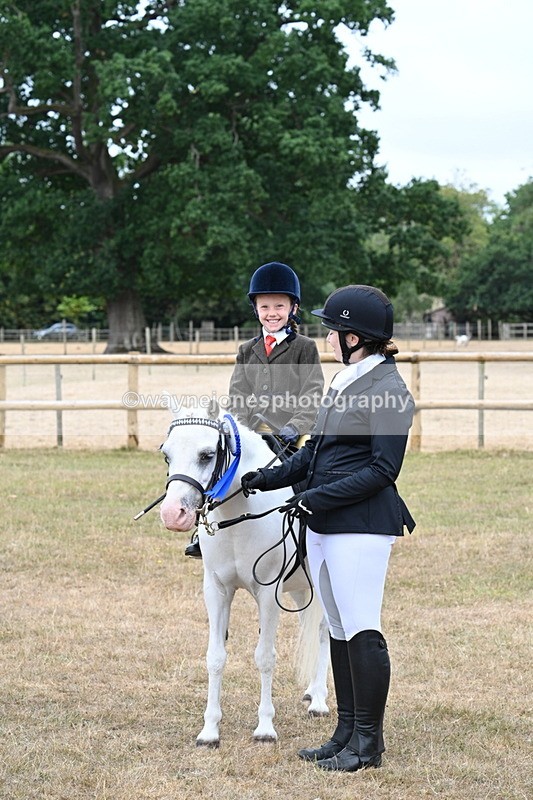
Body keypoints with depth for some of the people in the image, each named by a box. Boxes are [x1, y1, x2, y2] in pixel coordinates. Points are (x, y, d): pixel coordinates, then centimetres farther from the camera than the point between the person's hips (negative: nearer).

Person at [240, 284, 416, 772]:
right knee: (340, 631, 13)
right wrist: (269, 479, 13)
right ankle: (347, 734, 20)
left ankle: (368, 742, 4)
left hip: (361, 527, -10)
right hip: (323, 526, 10)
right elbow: (317, 451, 21)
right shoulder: (345, 382, 15)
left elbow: (383, 468, -17)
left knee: (362, 631, -4)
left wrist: (317, 498, -19)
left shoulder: (386, 389, -13)